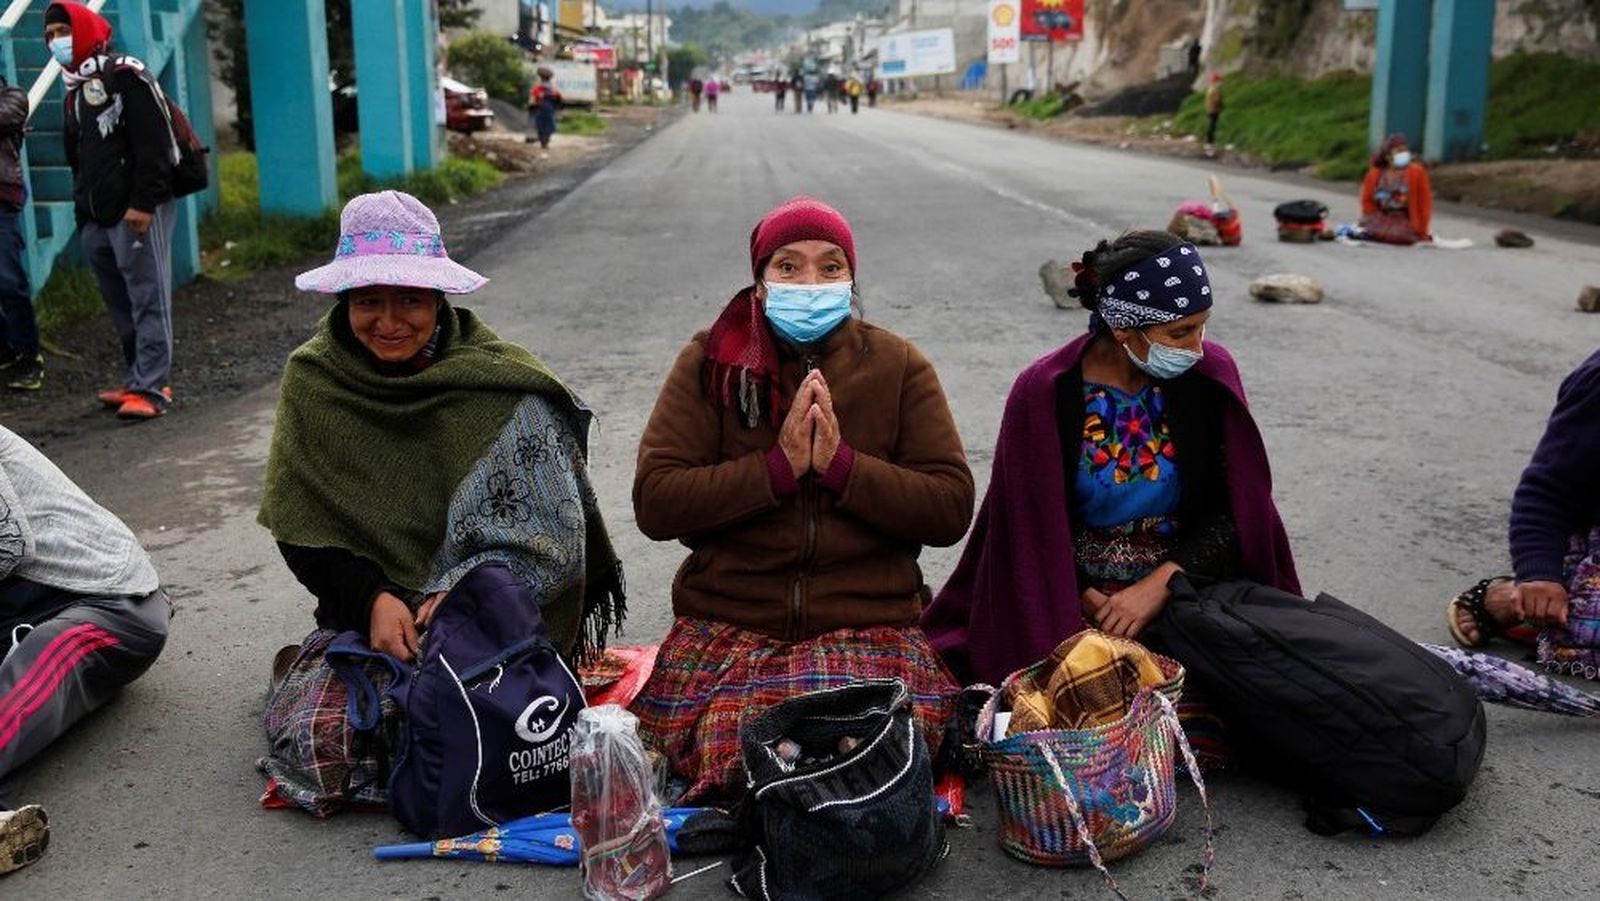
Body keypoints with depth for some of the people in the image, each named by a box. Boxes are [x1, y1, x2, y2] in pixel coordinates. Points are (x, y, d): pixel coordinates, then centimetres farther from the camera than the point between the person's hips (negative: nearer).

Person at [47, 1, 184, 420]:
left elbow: (153, 144, -14)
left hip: (138, 212, -9)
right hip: (97, 220, 9)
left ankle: (150, 388, -7)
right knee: (120, 306, 10)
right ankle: (138, 381, 16)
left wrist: (143, 203, -19)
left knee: (147, 301, -7)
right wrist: (84, 213, 20)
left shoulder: (126, 75, -4)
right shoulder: (75, 91, 22)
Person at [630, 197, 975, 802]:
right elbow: (654, 503, -6)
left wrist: (840, 463, -15)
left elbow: (952, 509, -2)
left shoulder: (898, 367, 7)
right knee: (734, 756, -26)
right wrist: (778, 466, -15)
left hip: (869, 625, 1)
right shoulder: (710, 362, 4)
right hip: (727, 623, 0)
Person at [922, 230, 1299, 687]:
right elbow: (1031, 531, -4)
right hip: (1073, 602, -2)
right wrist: (1086, 602, -17)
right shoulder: (1045, 392, -9)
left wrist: (1160, 585, -16)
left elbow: (1236, 512, -3)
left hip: (1181, 594, 2)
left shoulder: (1211, 374, -3)